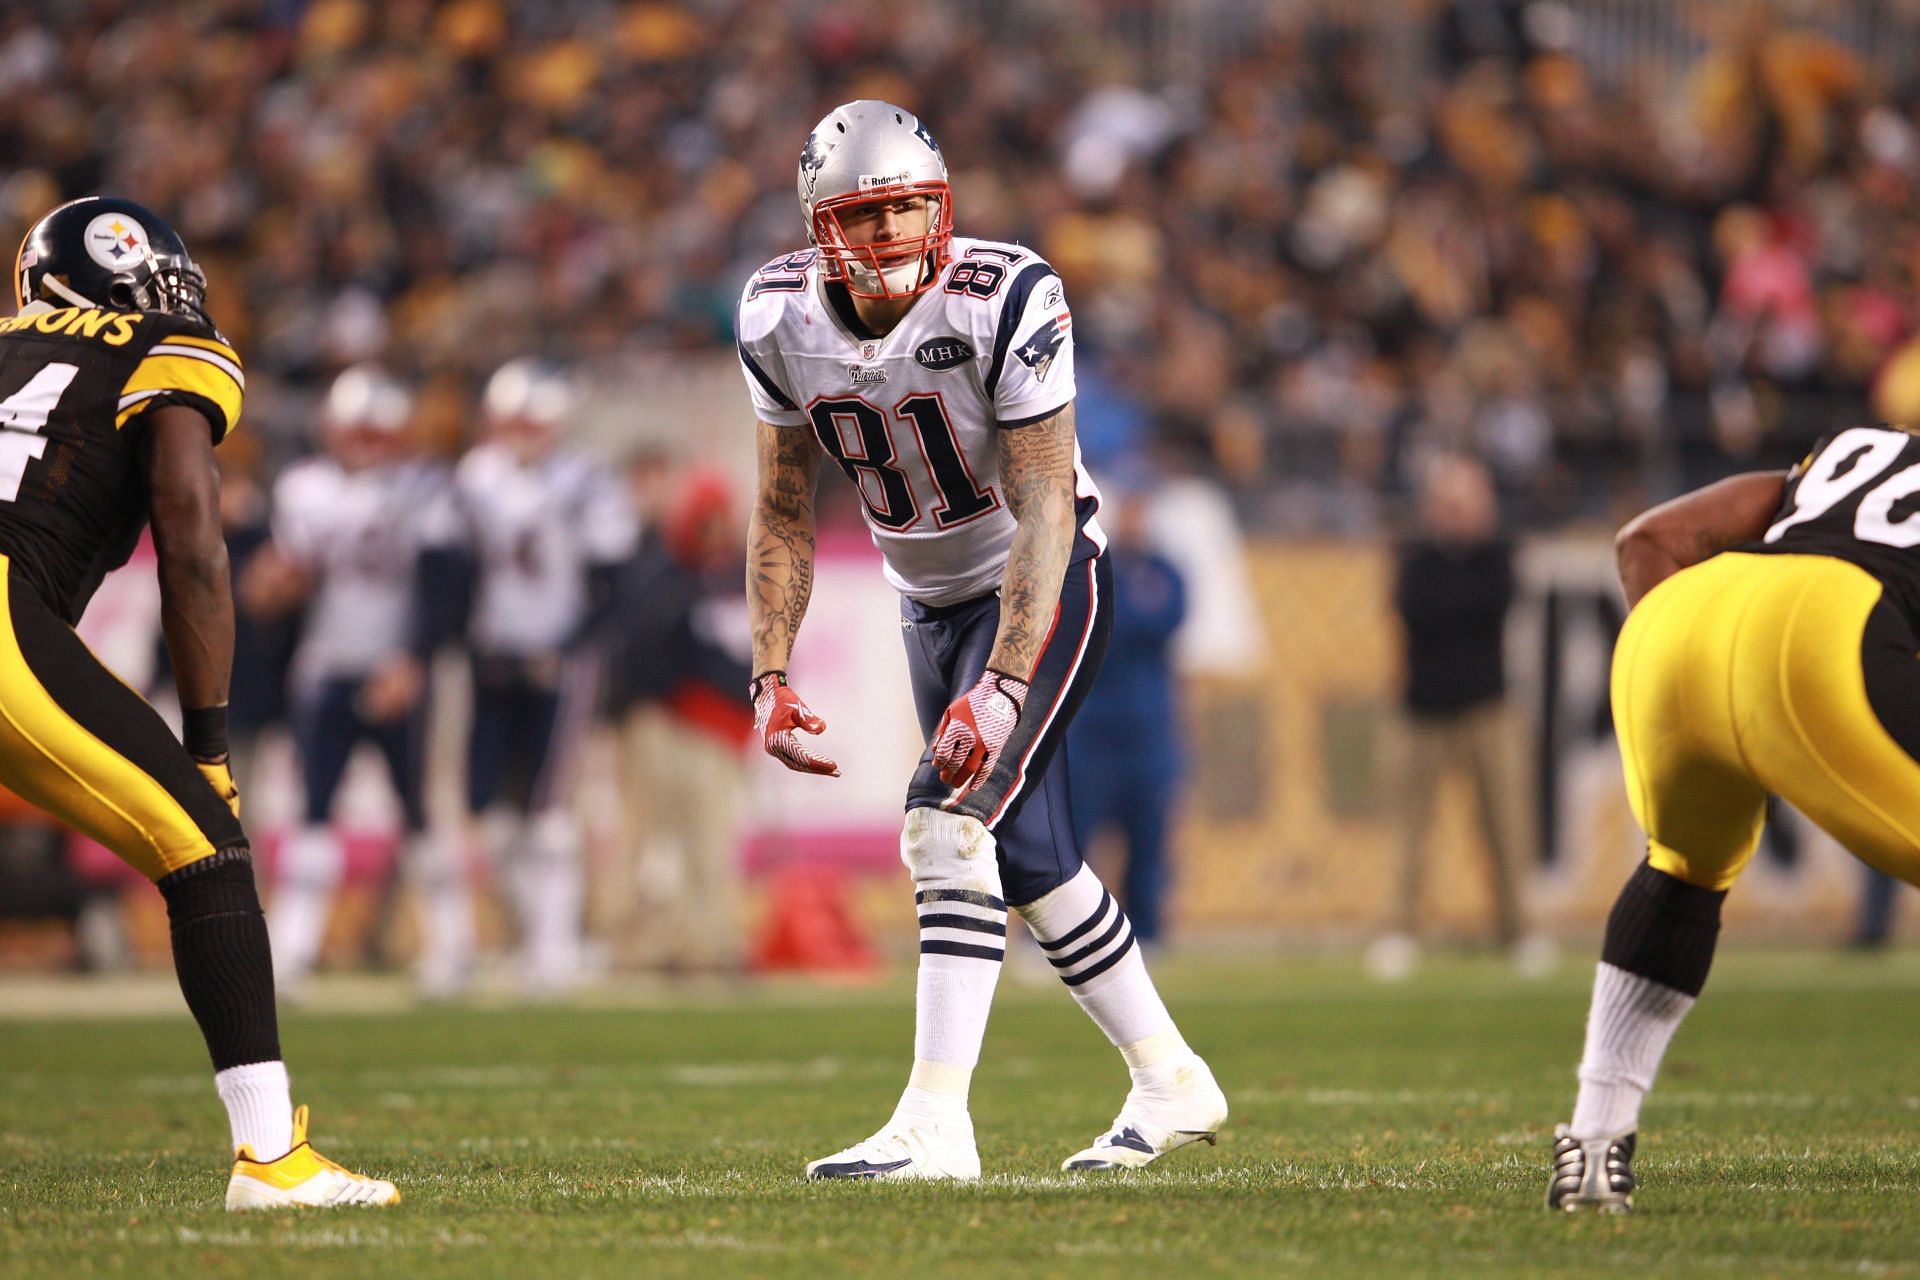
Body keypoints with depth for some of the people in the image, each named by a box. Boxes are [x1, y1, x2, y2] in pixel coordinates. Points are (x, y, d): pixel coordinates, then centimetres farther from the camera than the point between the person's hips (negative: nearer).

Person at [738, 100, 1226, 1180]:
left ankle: (936, 1126, -22)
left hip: (1045, 589, -6)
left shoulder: (1005, 303, -26)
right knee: (1030, 864, 12)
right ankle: (1172, 1082, 28)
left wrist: (1001, 686, -36)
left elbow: (1044, 512, -27)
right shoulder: (783, 320, -10)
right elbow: (785, 515, 2)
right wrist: (772, 675, -8)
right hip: (930, 604, 6)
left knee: (954, 826, -21)